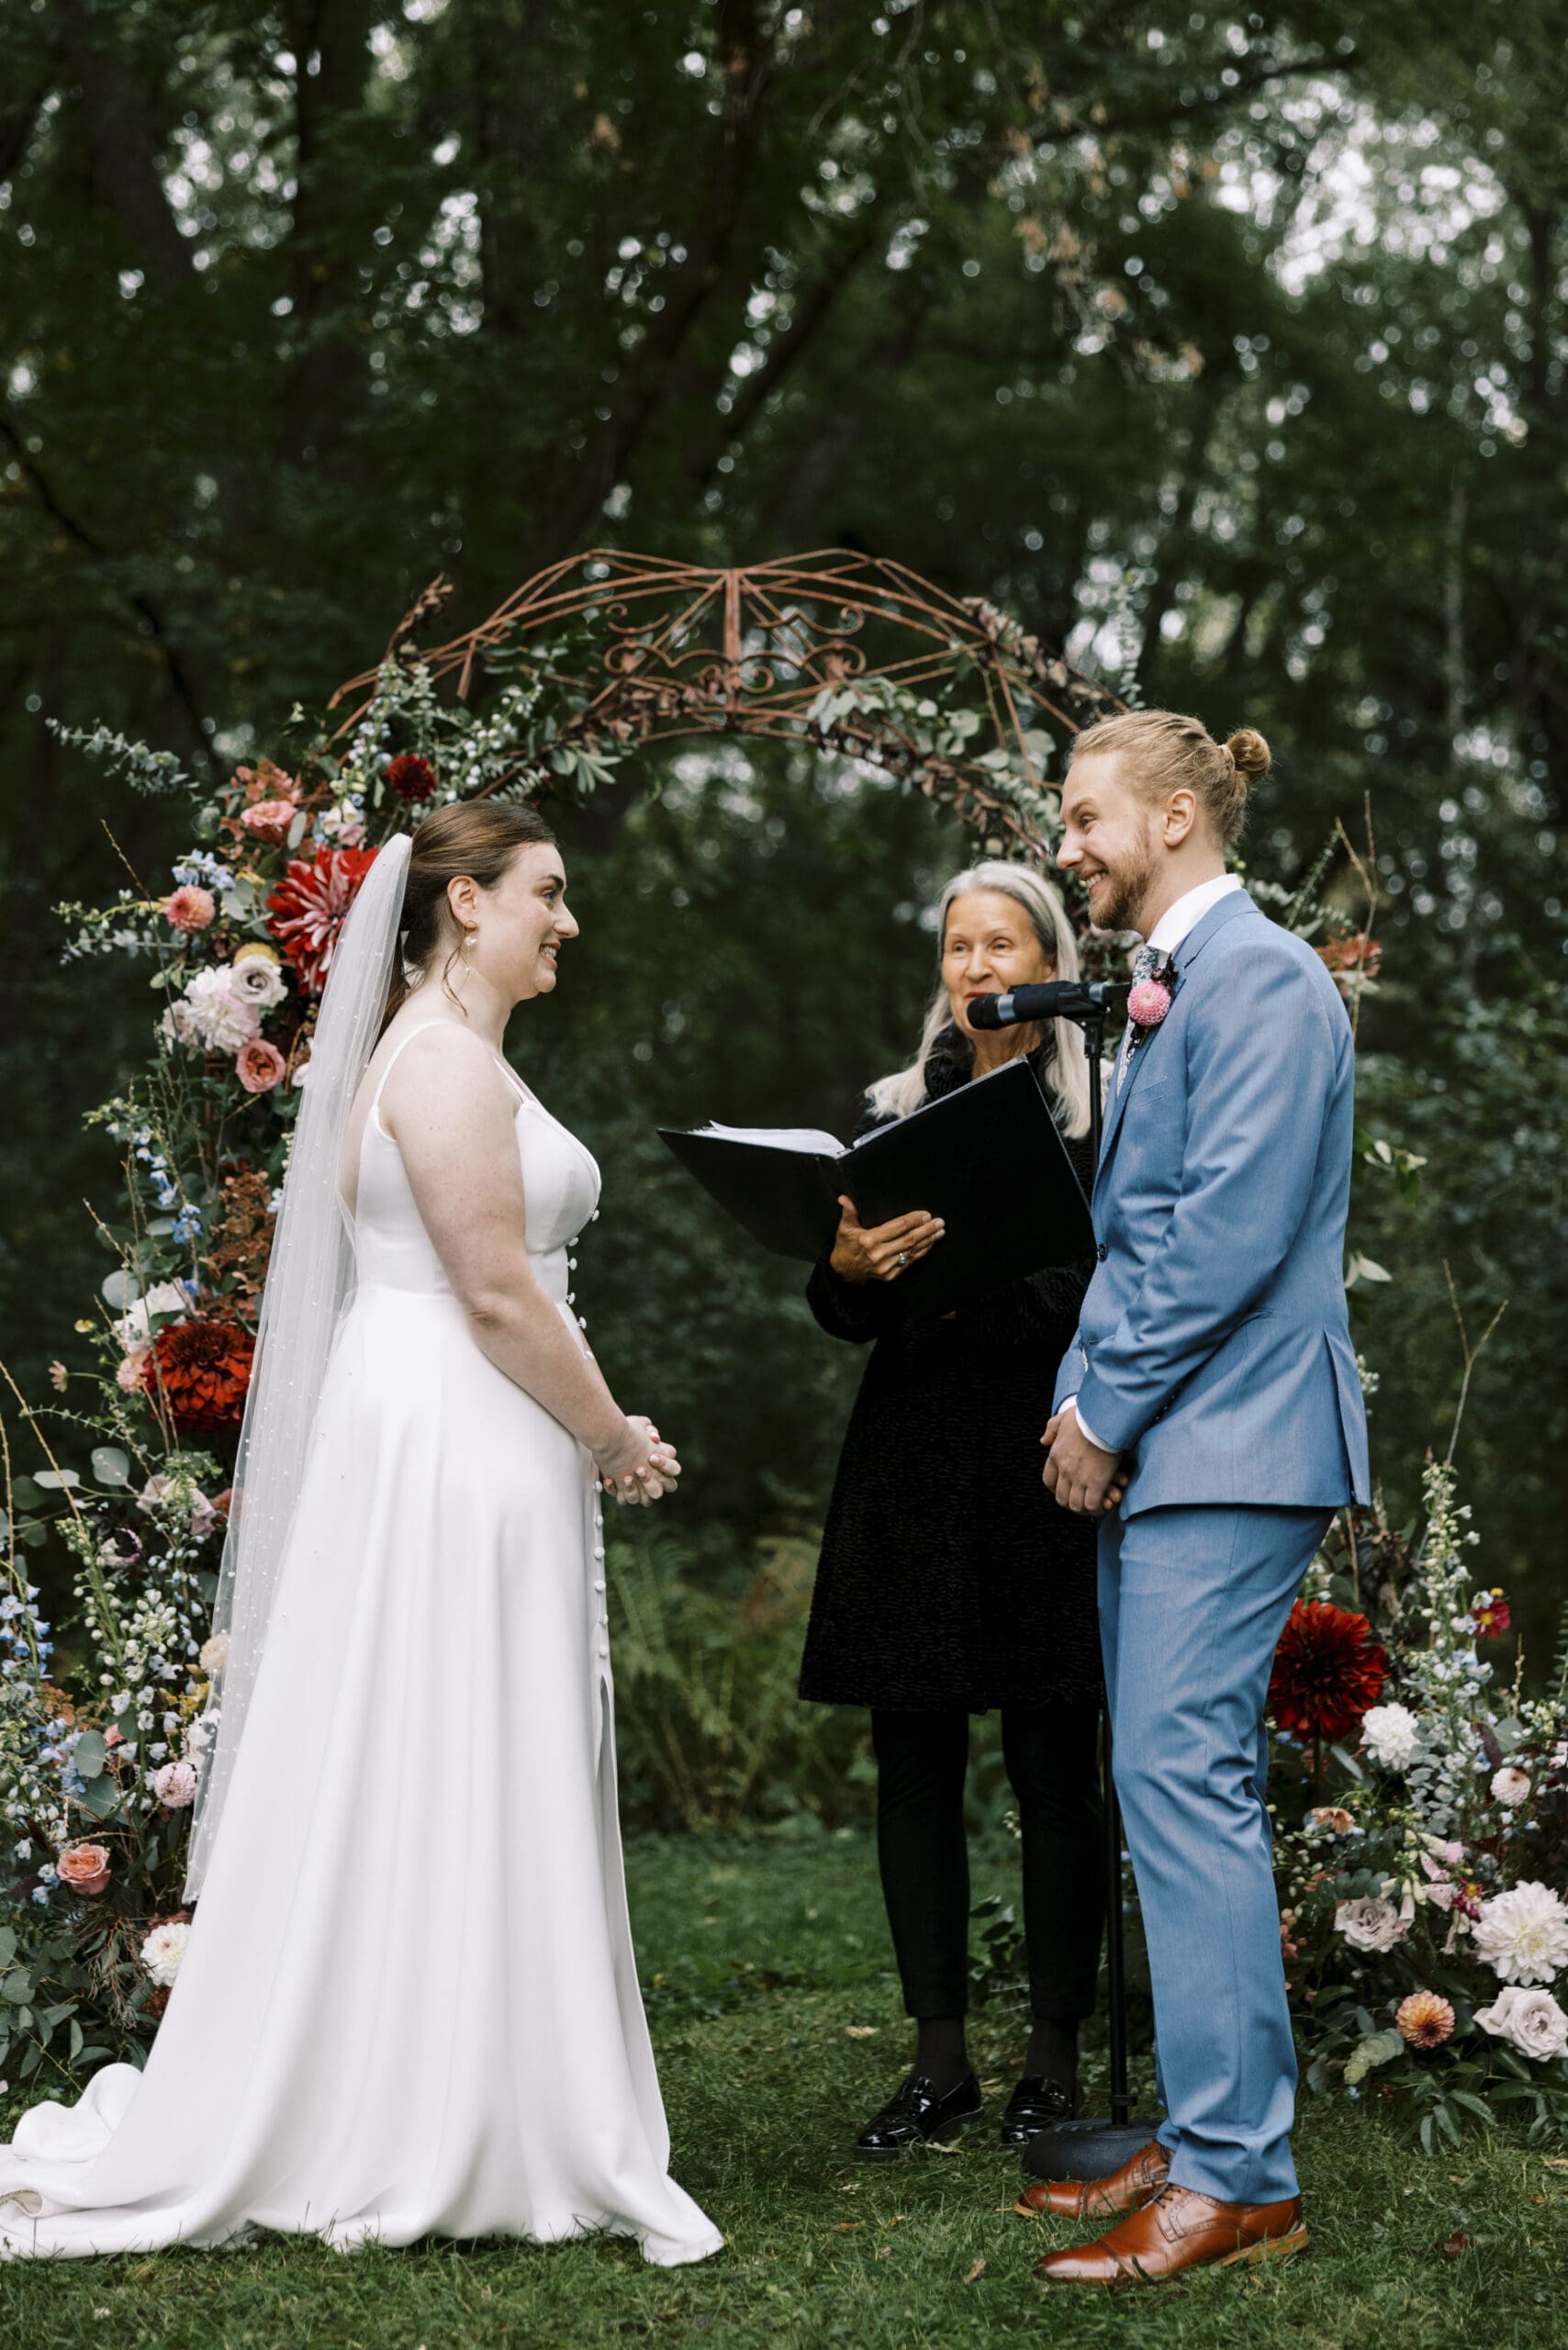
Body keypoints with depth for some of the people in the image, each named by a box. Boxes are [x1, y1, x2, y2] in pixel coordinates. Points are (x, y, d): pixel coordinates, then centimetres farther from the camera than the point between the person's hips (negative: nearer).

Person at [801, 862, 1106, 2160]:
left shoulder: (1095, 1115, 2)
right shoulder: (895, 1112, 13)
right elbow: (846, 1320, 11)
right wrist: (852, 1265, -12)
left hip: (1044, 1461, -3)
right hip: (910, 1460, 4)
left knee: (1054, 1768, -1)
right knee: (915, 1763, 4)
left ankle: (1057, 2058, 10)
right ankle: (940, 2061, 13)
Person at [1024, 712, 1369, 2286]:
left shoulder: (1260, 975, -11)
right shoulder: (1167, 987, 19)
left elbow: (1232, 1232, -19)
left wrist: (1107, 1410, -13)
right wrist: (1081, 1397, 9)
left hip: (1229, 1443, -10)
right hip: (1159, 1445, 10)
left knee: (1182, 1777, -12)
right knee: (1178, 1786, 11)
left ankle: (1238, 2177, -7)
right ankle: (1202, 2139, 19)